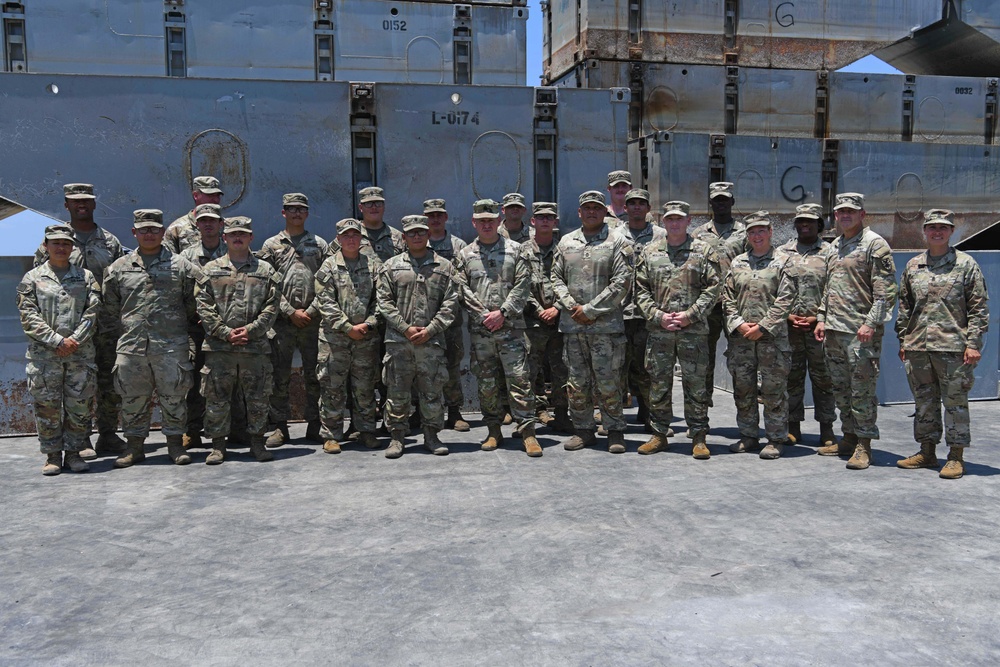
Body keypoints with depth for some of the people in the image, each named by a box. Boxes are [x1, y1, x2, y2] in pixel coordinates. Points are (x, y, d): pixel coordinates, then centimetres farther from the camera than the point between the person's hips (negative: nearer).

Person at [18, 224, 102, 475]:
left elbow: (93, 311, 2)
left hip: (80, 352, 1)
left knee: (79, 404, 2)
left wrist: (74, 339, -10)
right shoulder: (32, 278, 8)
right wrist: (56, 341, -11)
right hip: (44, 354, -1)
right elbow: (29, 316, -1)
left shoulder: (85, 276, 10)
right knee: (47, 405, 2)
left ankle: (73, 452, 14)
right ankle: (52, 455, 13)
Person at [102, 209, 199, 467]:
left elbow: (193, 303, 9)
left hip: (171, 346, -2)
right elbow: (110, 307, 16)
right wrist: (123, 332, 11)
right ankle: (134, 445, 20)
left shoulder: (181, 266, 5)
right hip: (131, 347, 2)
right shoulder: (119, 268, 11)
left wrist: (183, 328, 7)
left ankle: (175, 443, 15)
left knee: (173, 396, 2)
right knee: (133, 398, 8)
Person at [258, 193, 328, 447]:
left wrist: (312, 311, -6)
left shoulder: (319, 244, 11)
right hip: (282, 321, -1)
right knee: (280, 376, 2)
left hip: (313, 320, 1)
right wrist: (291, 312, -7)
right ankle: (279, 427, 10)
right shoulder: (271, 245, 8)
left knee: (315, 374, 4)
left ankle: (315, 425, 12)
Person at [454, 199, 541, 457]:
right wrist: (484, 315, -7)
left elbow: (523, 286, -1)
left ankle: (528, 432, -2)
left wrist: (502, 313, -10)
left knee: (518, 378, -7)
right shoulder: (465, 255, 11)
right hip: (479, 330, 2)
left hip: (510, 327, -2)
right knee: (487, 383, 7)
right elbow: (463, 290, 4)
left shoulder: (514, 250, 6)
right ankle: (494, 431, 17)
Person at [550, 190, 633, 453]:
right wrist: (571, 307, -3)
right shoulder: (566, 242, 14)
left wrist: (590, 309, -10)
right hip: (572, 324, 4)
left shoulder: (617, 242, 1)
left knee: (608, 382, -1)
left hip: (606, 324, -4)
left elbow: (621, 282, -7)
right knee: (577, 382, 8)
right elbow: (557, 277, 13)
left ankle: (615, 431, 12)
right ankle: (583, 430, 20)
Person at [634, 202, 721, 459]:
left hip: (693, 331, -2)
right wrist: (658, 316, -6)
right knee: (658, 384, 7)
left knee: (695, 384, 1)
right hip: (658, 331, 2)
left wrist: (689, 315, -11)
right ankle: (659, 435, 18)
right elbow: (641, 290, 8)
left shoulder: (704, 251, 4)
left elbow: (712, 289, -1)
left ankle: (698, 437, 11)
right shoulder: (649, 251, 10)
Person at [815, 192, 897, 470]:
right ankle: (849, 439, 24)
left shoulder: (875, 244, -7)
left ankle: (864, 446, 2)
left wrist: (870, 324, -19)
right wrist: (821, 318, 14)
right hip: (834, 330, 8)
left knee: (862, 390, -5)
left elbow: (886, 291, -12)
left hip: (861, 331, -8)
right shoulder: (835, 246, 17)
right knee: (841, 389, 13)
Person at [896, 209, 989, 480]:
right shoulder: (912, 266, 12)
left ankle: (956, 457, 9)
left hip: (953, 347, -4)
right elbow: (904, 306, 16)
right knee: (924, 401, 11)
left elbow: (979, 307, -2)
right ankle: (927, 452, 21)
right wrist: (903, 340, 12)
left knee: (955, 402, 0)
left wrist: (973, 343, -9)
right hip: (917, 347, 4)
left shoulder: (966, 264, 1)